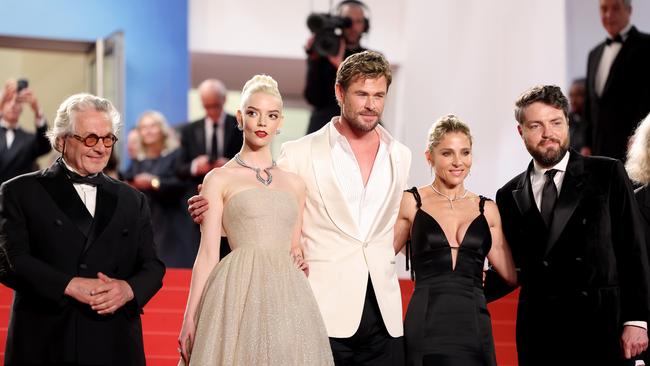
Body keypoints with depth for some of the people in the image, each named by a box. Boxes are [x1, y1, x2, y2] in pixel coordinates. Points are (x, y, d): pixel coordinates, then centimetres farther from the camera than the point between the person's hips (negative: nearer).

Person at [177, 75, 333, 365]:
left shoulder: (294, 184, 15)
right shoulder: (219, 179, 4)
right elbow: (208, 254, -1)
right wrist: (190, 320, -6)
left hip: (288, 297, 4)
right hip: (240, 293, -4)